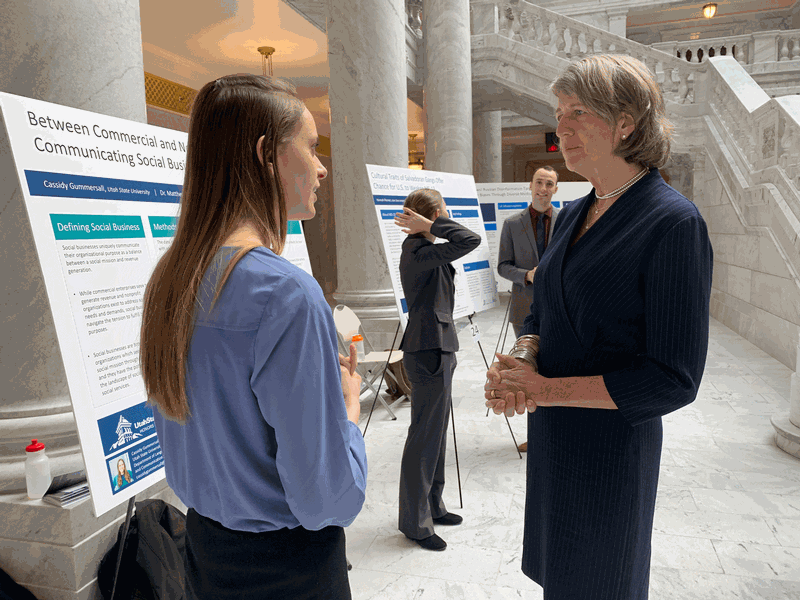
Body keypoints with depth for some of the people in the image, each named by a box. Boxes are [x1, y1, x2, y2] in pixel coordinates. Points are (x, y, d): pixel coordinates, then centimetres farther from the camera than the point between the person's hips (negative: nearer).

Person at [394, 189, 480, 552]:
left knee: (436, 431, 18)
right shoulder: (420, 252, -18)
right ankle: (415, 522, 14)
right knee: (425, 436, -1)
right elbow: (470, 240, -28)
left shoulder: (422, 250, 13)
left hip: (436, 348, 11)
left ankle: (431, 507, 33)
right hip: (428, 352, -11)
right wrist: (431, 226, -19)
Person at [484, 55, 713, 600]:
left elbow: (673, 380, -19)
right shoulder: (572, 215, 6)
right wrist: (519, 360, -11)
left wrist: (546, 388, -19)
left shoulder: (674, 223, -18)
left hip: (612, 446, -6)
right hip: (550, 434, 7)